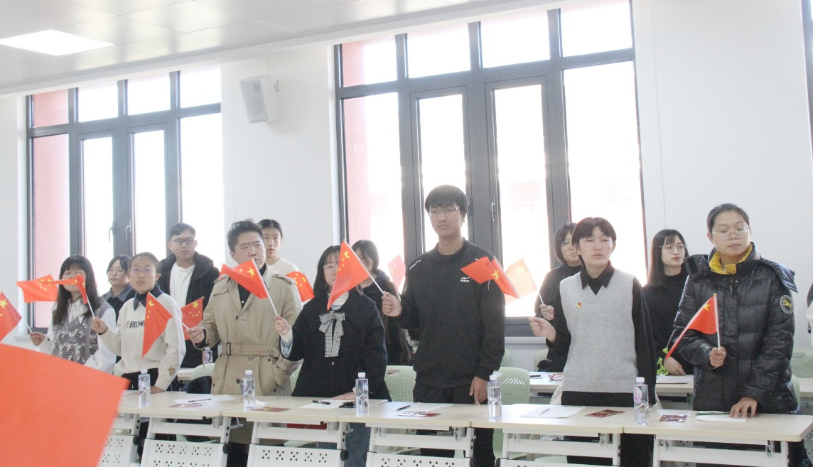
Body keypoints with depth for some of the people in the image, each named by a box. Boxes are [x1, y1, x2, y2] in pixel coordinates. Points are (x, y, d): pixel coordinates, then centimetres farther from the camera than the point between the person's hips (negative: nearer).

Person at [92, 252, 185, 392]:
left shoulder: (165, 304, -8)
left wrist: (160, 385, -13)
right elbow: (122, 348, 16)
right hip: (128, 381, 6)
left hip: (154, 378, -6)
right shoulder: (127, 307, 11)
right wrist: (105, 332, 0)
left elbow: (175, 349, -12)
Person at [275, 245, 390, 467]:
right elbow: (296, 352, 6)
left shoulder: (366, 307, 2)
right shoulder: (311, 309, 12)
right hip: (317, 396, 3)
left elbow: (376, 355, -5)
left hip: (357, 400, -3)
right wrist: (286, 336, -15)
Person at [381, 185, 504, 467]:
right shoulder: (419, 267, 11)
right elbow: (413, 319, 15)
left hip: (472, 380, -4)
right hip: (428, 380, 4)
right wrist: (399, 312, -8)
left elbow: (495, 325, -7)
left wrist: (484, 374, -13)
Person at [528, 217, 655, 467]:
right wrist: (551, 334, -10)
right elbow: (565, 342, 12)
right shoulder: (565, 288, 8)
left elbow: (644, 341, 2)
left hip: (625, 390, -2)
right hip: (577, 391, 2)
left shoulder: (630, 285, 2)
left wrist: (648, 394, -1)